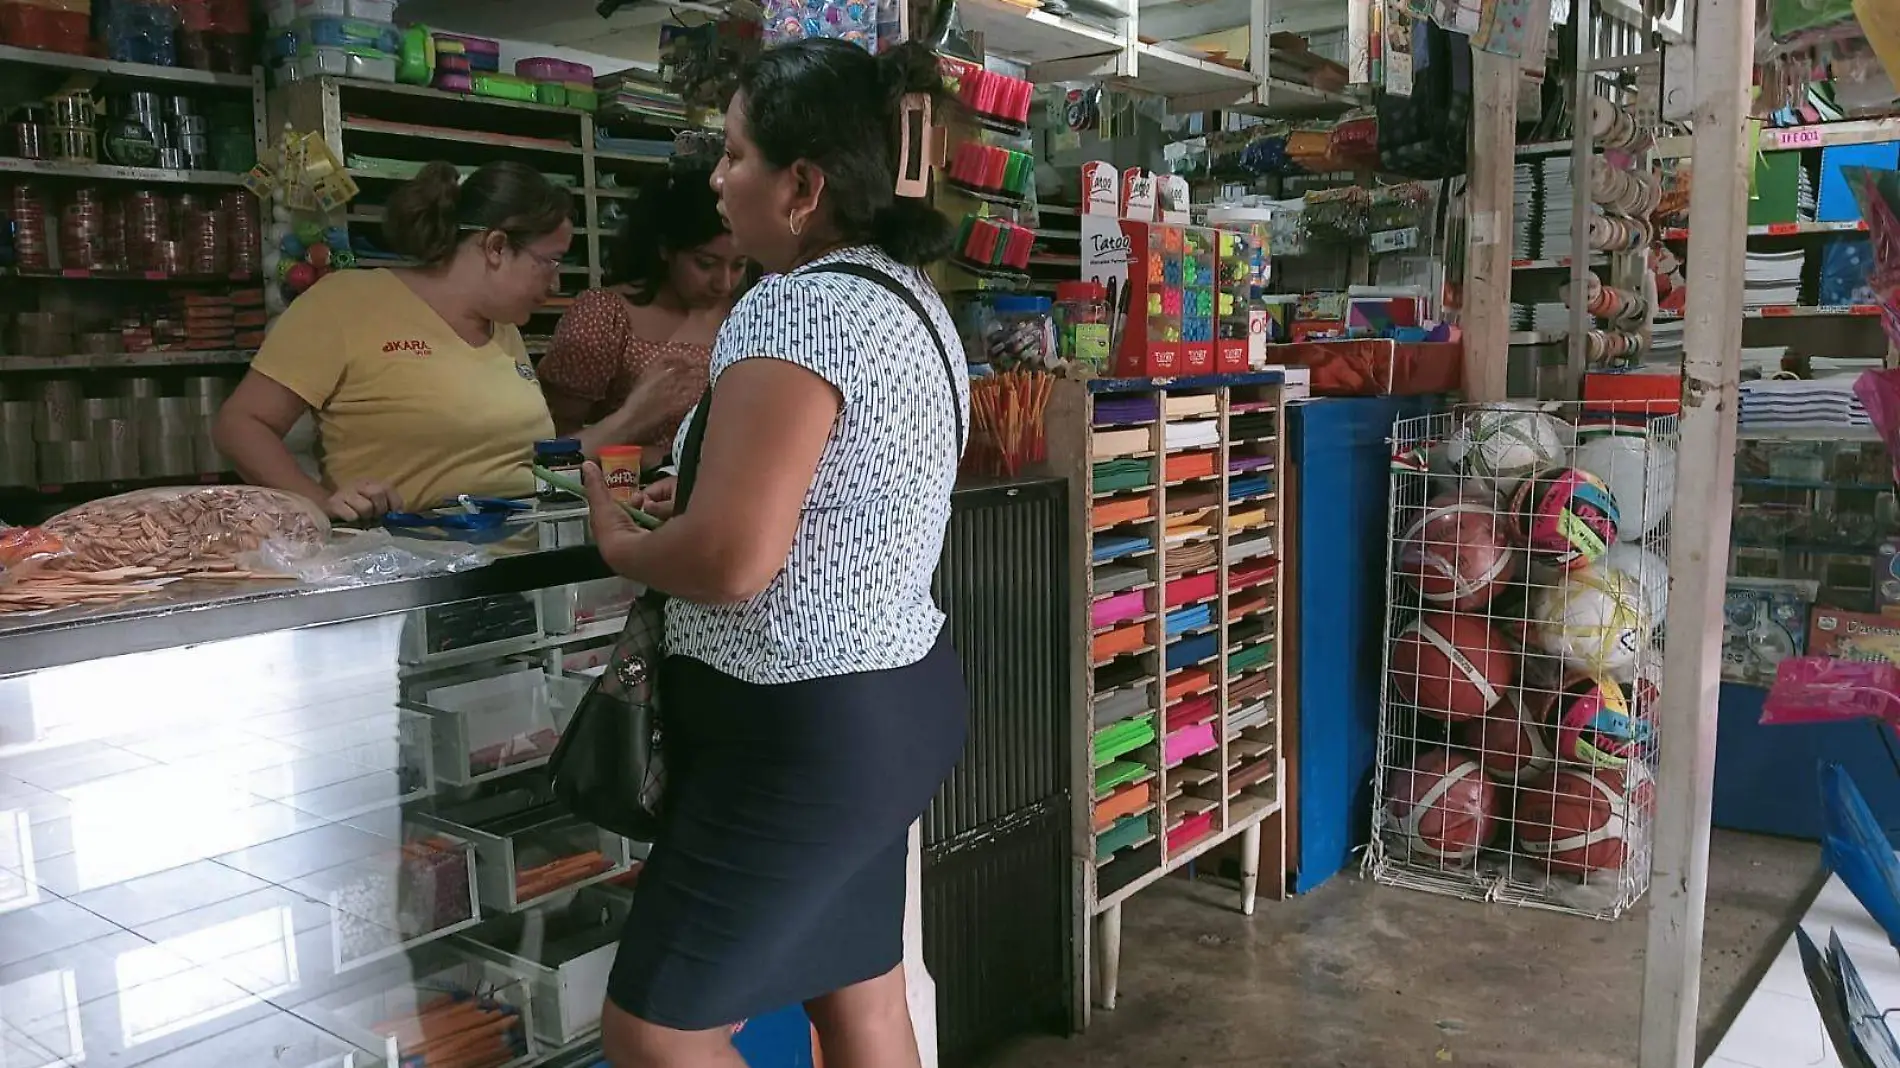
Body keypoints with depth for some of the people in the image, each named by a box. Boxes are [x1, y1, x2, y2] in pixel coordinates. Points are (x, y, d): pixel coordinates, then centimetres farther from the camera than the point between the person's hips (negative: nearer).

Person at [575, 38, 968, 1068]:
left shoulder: (794, 308, -21)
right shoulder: (911, 294, 9)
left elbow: (732, 561, -27)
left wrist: (620, 542, -7)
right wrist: (703, 496, 12)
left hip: (802, 730, -10)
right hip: (897, 699, 10)